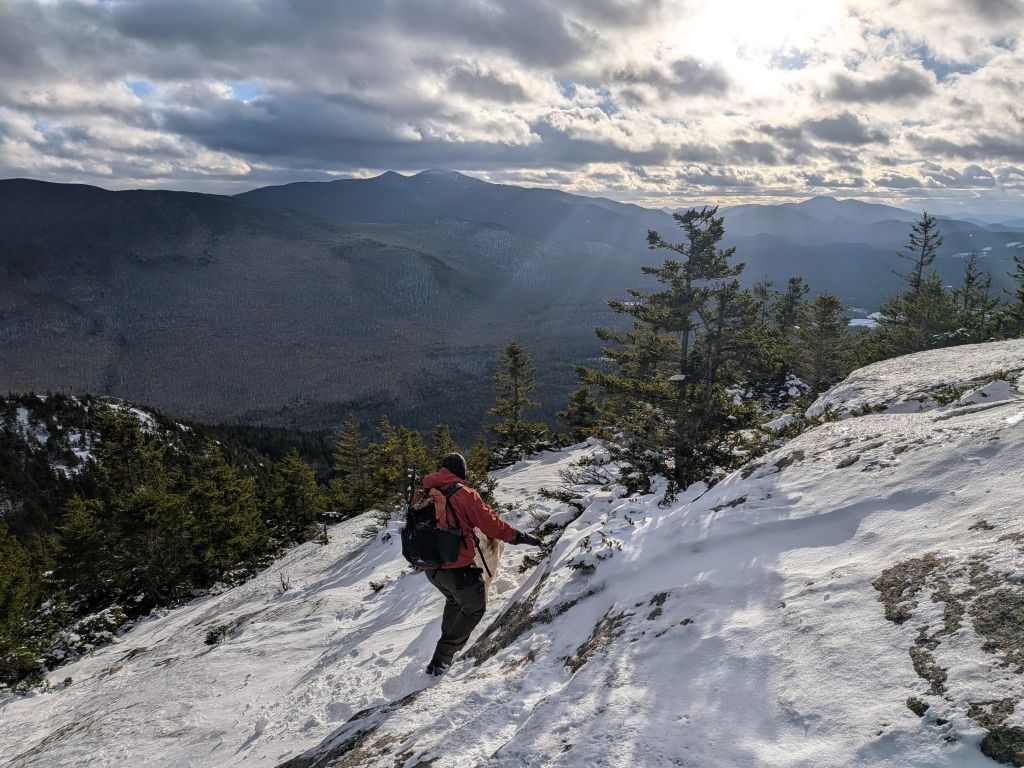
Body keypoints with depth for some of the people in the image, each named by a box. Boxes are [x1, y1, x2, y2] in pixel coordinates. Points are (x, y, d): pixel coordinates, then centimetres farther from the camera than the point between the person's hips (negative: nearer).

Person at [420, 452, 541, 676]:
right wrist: (519, 537, -2)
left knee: (454, 601, 31)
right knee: (474, 608, 13)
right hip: (458, 567, -7)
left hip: (430, 567, 7)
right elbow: (490, 523, -13)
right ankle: (441, 659, 7)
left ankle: (447, 646, 33)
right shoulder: (463, 494, -15)